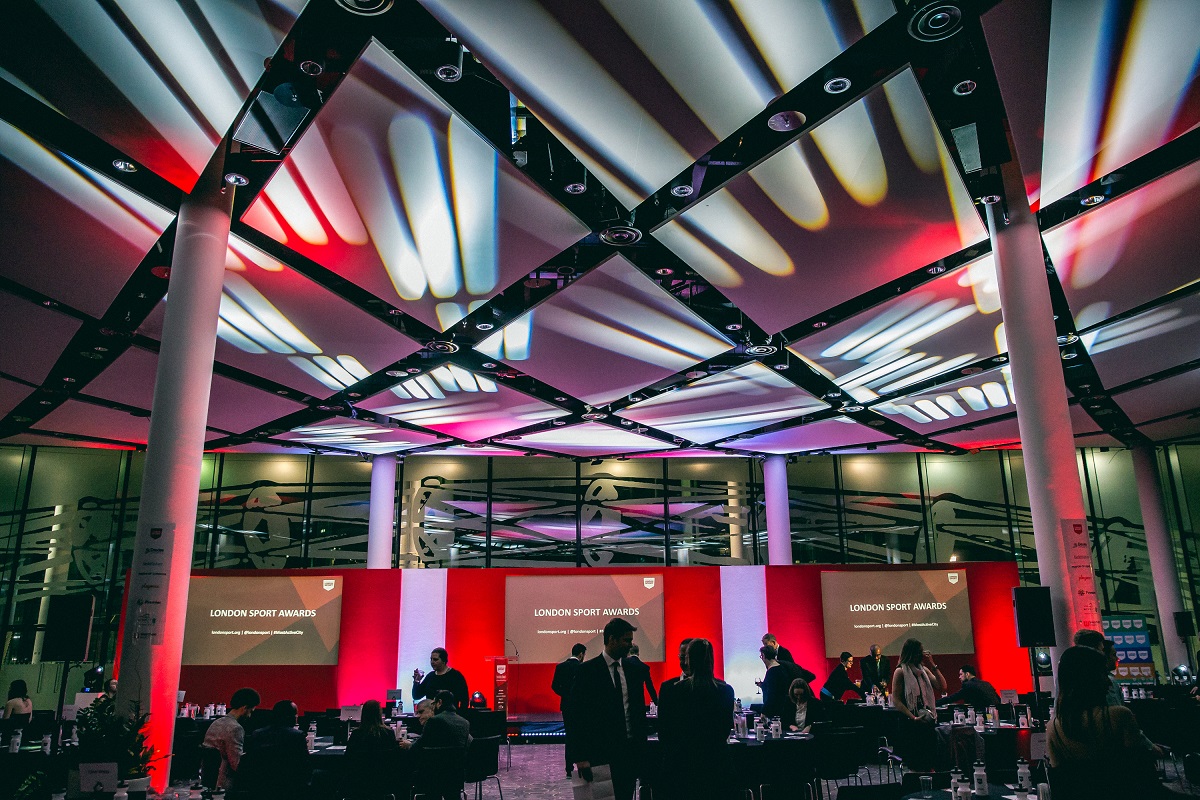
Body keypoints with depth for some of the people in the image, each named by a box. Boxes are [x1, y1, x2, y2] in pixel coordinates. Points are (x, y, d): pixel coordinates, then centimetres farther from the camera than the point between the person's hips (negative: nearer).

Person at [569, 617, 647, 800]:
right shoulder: (587, 670, -9)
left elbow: (640, 708, 13)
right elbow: (578, 714, -10)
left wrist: (642, 743, 8)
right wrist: (582, 757, -13)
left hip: (631, 749, 5)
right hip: (602, 751, -5)